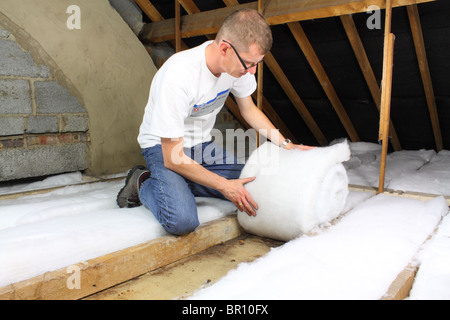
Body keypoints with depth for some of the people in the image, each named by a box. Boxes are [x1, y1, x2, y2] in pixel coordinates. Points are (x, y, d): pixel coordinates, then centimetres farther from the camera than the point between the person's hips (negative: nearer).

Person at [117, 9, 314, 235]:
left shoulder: (237, 62, -13)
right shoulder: (177, 78, -33)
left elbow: (249, 109, 7)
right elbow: (172, 158, -27)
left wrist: (285, 144, -3)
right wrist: (224, 185, -24)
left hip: (201, 144, 7)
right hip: (163, 146, -6)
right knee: (182, 221, -28)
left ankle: (180, 185, 5)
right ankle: (143, 183, 3)